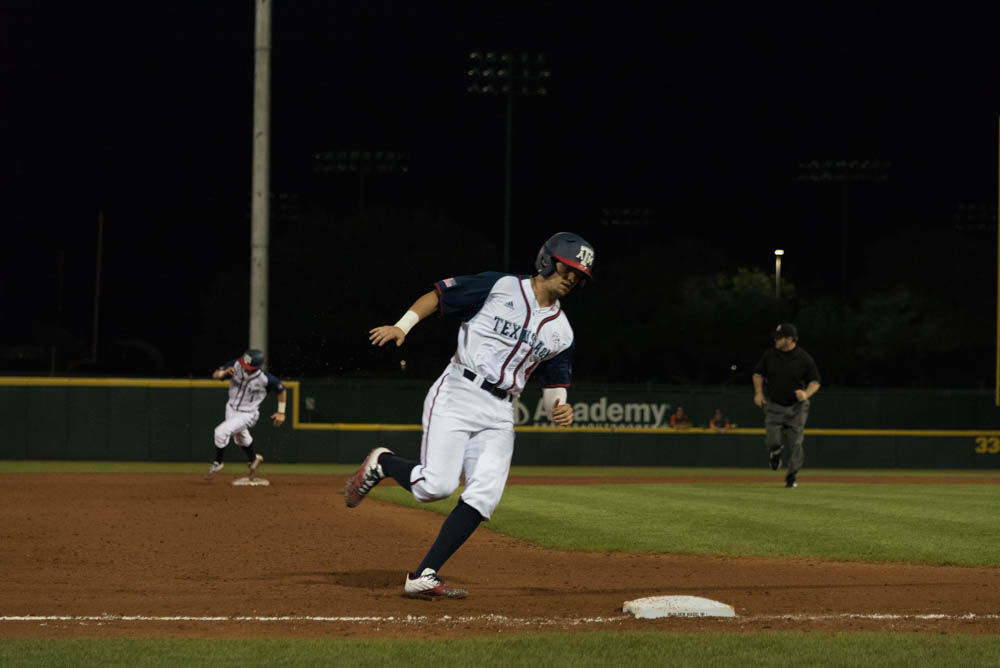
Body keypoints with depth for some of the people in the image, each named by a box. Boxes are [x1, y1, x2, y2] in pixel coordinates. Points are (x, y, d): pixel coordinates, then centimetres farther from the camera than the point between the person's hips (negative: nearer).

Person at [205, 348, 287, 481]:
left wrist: (281, 412, -8)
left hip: (248, 414, -5)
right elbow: (215, 375, -19)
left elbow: (282, 389, -12)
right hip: (231, 409, 5)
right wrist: (225, 372, -42)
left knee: (221, 432, -20)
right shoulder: (236, 365, -22)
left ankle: (217, 463, 3)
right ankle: (253, 459, 57)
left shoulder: (265, 379, -29)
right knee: (240, 437, 28)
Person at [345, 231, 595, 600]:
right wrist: (402, 326, -11)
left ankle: (423, 577, -8)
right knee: (436, 485, -19)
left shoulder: (561, 332, 14)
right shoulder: (500, 287, 0)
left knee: (483, 495, -12)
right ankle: (381, 464, 13)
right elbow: (436, 295, 4)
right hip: (457, 394, -5)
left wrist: (559, 408, -5)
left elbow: (553, 385, 18)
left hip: (499, 415, 5)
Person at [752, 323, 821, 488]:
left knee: (794, 443, -3)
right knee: (772, 442, -9)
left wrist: (806, 394, -23)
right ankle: (775, 452, 27)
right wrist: (758, 393, -3)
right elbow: (758, 373, 12)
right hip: (774, 405, 2)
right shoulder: (769, 355, -2)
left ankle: (792, 476, 12)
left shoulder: (805, 359, -9)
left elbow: (815, 382, -4)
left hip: (796, 408, -2)